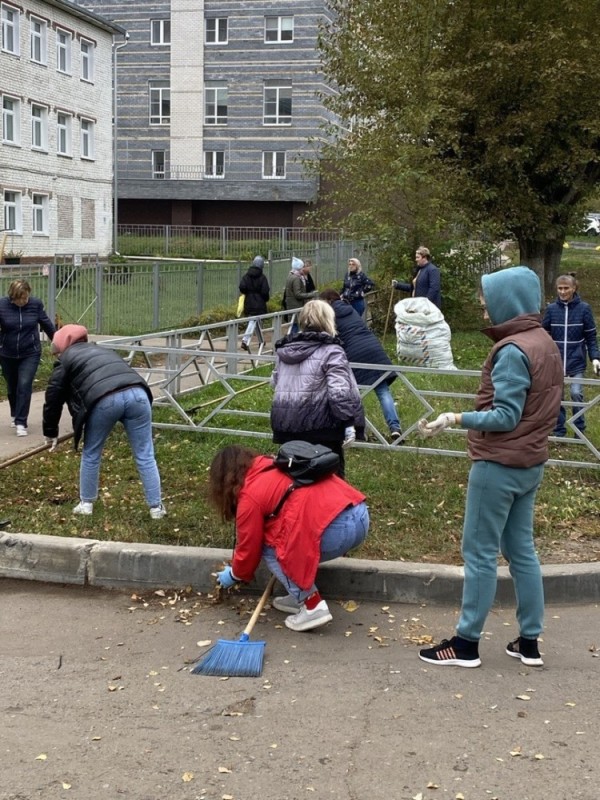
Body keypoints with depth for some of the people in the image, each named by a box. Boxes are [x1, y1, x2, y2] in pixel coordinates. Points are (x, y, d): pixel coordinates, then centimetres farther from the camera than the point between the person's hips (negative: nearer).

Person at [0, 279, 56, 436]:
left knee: (24, 385, -13)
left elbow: (46, 323, 5)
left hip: (30, 354, -1)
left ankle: (21, 423, -8)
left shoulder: (35, 304, -10)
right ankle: (15, 415, 40)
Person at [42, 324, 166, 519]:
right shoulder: (104, 351, 40)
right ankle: (156, 507, 14)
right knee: (145, 456, 11)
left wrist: (50, 432, 38)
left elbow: (53, 397, 26)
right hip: (137, 393, 4)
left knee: (91, 454, 18)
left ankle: (86, 503, 30)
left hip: (105, 400, -4)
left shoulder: (66, 359, 24)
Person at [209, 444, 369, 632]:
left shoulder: (249, 496, 2)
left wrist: (235, 574, 32)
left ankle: (313, 607, 1)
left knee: (269, 549, 8)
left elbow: (249, 547, 11)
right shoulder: (277, 468, 25)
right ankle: (302, 596, 22)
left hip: (337, 529, -9)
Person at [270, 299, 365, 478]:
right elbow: (340, 392, -19)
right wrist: (349, 423, -13)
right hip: (319, 425, -6)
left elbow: (275, 382, 23)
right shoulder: (331, 351, -10)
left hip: (284, 423, 6)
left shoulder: (283, 349, 10)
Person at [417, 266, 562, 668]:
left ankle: (467, 643, 9)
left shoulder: (513, 350, -19)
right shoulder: (545, 343, 9)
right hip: (530, 463, 9)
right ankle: (529, 641, 20)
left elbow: (505, 417, -22)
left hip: (499, 466, -9)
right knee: (522, 550, 14)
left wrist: (457, 419, -27)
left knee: (480, 552, 0)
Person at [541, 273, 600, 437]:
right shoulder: (551, 309, 0)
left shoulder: (583, 309, -4)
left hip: (577, 361, -2)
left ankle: (579, 430, 9)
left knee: (576, 393, -8)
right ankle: (559, 432, 17)